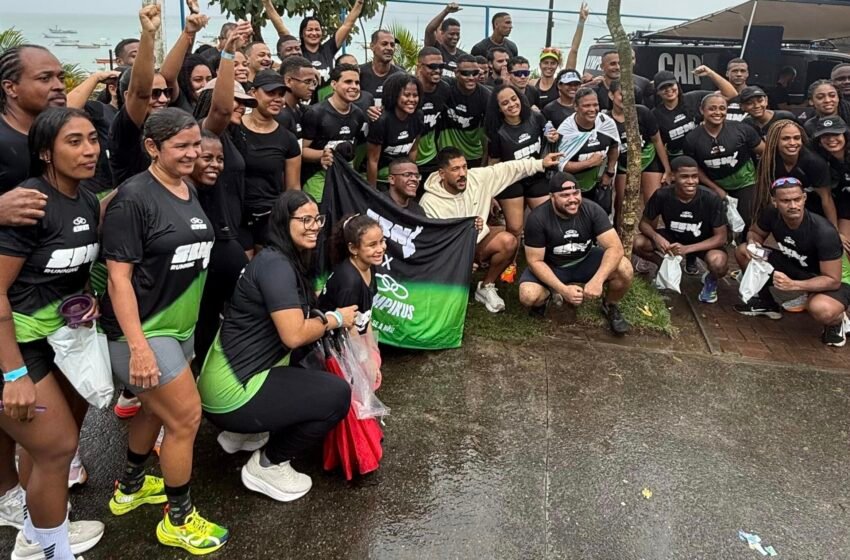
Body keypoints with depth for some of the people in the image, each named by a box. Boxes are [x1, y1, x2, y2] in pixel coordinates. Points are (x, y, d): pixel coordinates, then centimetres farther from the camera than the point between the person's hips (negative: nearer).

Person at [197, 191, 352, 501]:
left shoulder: (290, 262, 11)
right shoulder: (275, 264, -19)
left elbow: (296, 315, 18)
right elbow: (294, 334, -26)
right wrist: (335, 318, -11)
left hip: (235, 376, 10)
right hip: (232, 391, -10)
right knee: (337, 394, -10)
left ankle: (247, 435, 19)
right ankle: (266, 465, 3)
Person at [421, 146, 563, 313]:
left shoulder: (478, 177, -13)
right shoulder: (429, 202, -24)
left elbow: (507, 169, -3)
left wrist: (540, 163, -7)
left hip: (477, 239, 4)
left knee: (509, 241, -22)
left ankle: (486, 287, 0)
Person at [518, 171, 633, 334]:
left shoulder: (592, 209, -19)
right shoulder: (537, 218, -23)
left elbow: (615, 247, -24)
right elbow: (535, 261, -20)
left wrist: (597, 280, -39)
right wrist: (563, 290, -32)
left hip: (585, 262, 2)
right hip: (551, 267, -1)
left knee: (624, 269, -25)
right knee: (528, 296, -31)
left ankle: (610, 306, 6)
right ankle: (550, 294, 7)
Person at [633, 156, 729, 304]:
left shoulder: (711, 199, -27)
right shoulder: (662, 196, -23)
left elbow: (721, 237, -21)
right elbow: (644, 223, -10)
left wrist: (687, 249, -35)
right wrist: (656, 236, -34)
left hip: (705, 243, -2)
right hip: (673, 238, 3)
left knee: (718, 263, -36)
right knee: (637, 242, -22)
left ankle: (711, 279, 4)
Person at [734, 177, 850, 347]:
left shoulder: (824, 232, -33)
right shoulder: (771, 214, -19)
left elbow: (832, 280, -29)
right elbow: (755, 232, 3)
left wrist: (792, 285, -42)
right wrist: (752, 243, -21)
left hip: (834, 280, -6)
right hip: (795, 267, 6)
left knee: (821, 309, -41)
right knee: (742, 251, -10)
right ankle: (767, 303, 11)